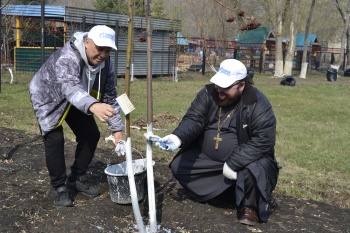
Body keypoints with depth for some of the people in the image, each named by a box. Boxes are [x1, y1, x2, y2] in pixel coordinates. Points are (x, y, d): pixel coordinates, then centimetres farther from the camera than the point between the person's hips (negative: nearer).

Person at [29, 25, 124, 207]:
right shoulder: (67, 57, -39)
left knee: (91, 135, 1)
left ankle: (77, 178, 19)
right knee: (54, 139, -17)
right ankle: (60, 188, -2)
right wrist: (93, 106, -77)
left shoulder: (105, 63, -18)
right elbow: (71, 87, -58)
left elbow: (110, 97, -12)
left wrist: (117, 129, -19)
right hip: (47, 98, -6)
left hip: (75, 101, 6)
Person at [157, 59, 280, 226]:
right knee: (178, 166, -6)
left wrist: (233, 163, -30)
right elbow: (193, 120, -14)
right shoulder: (208, 94, -8)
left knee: (253, 171, -37)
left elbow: (263, 141, -26)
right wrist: (177, 138, -36)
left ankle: (249, 206, -5)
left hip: (245, 158, -5)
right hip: (206, 156, 6)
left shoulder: (257, 104, -21)